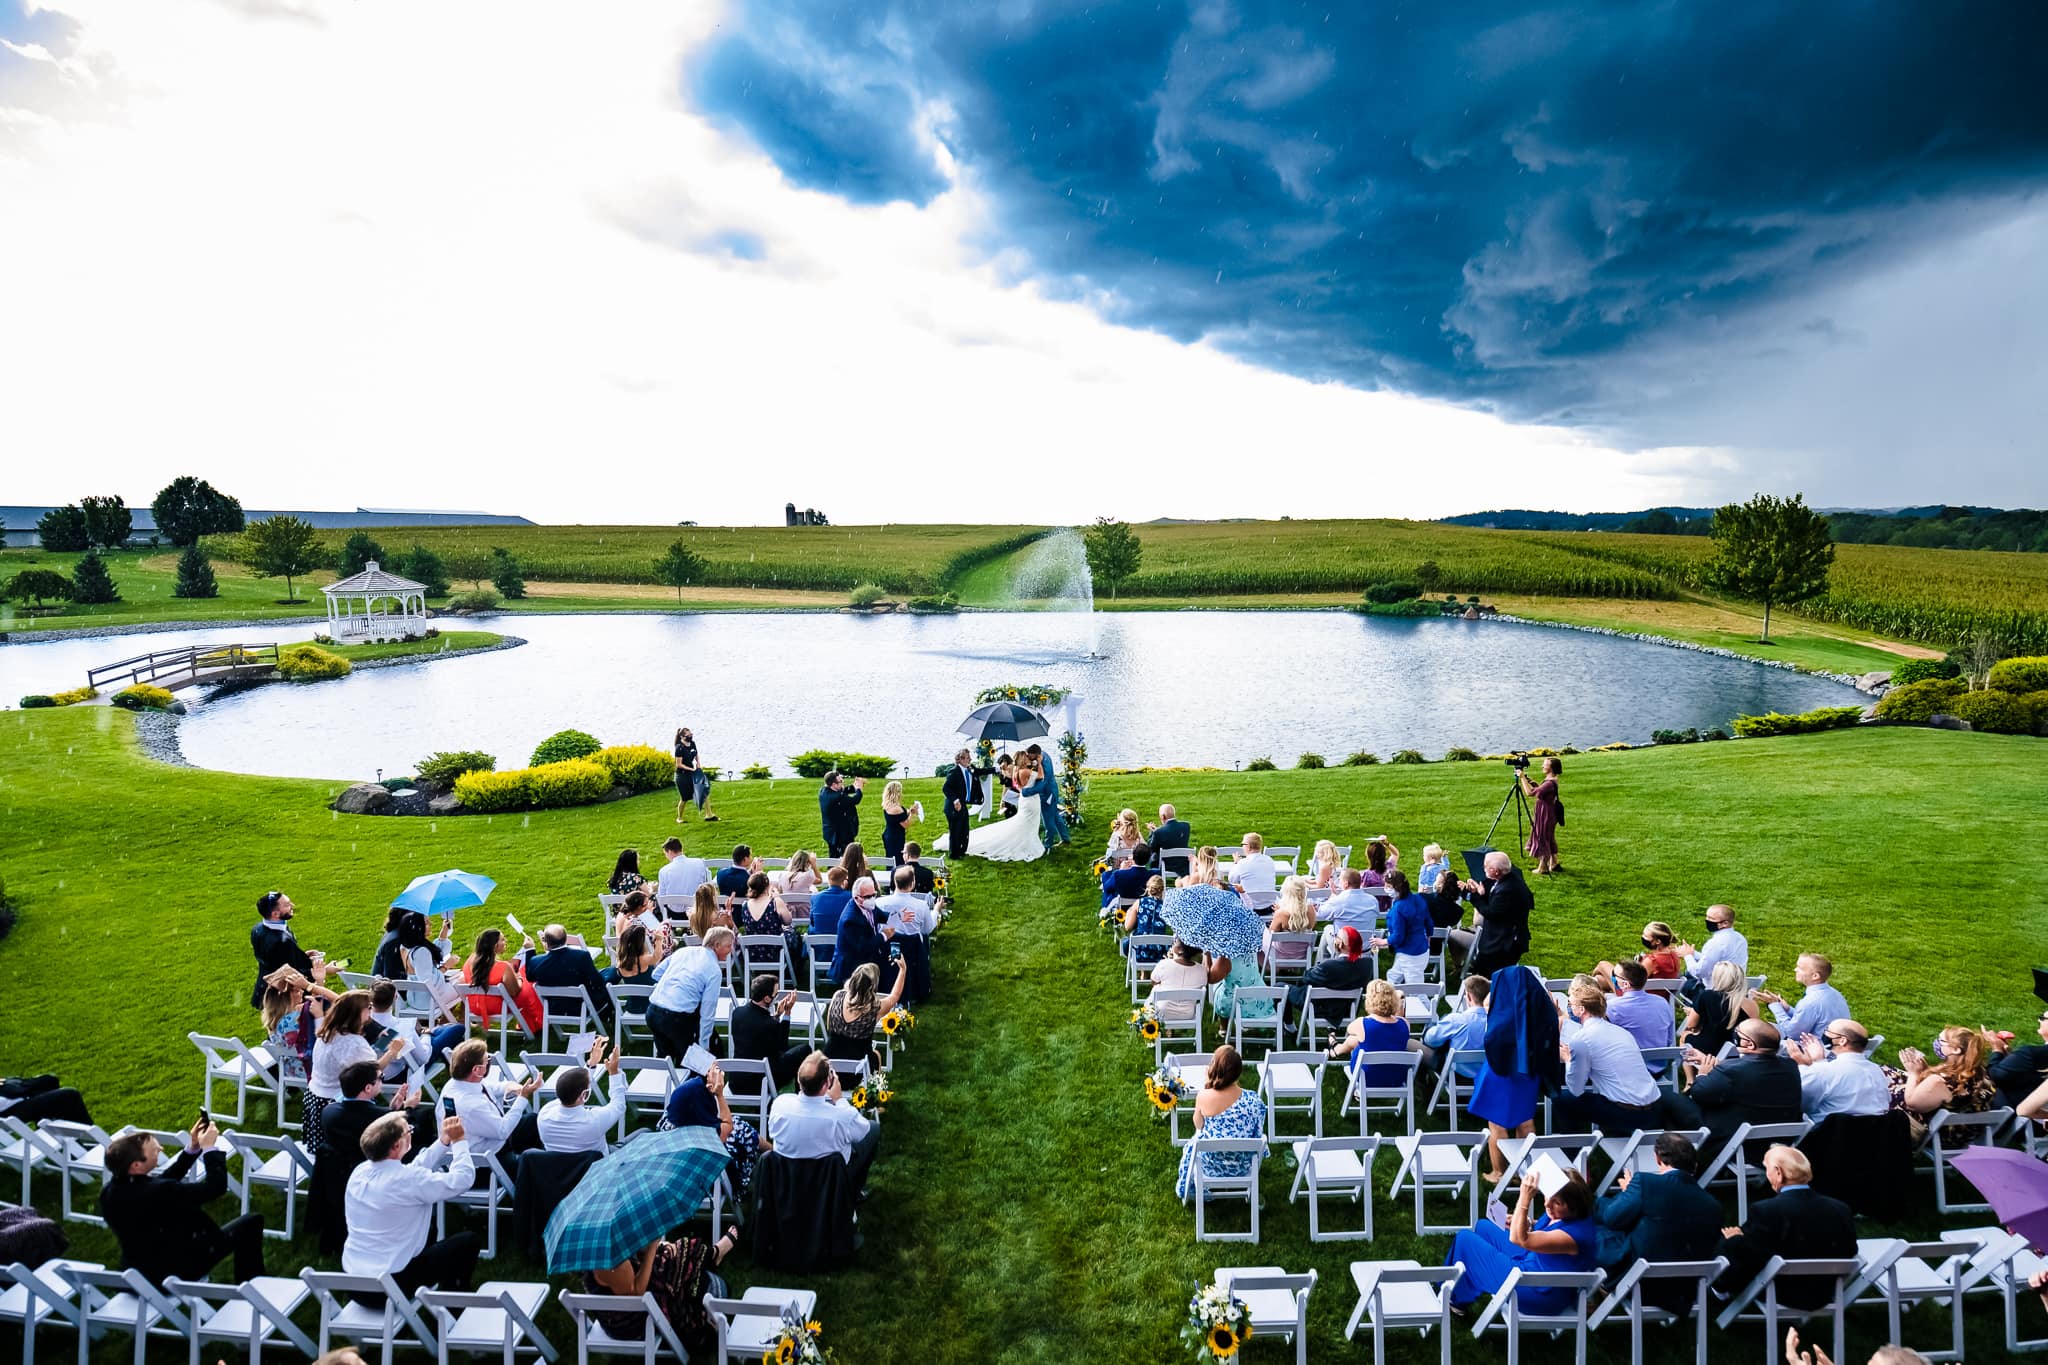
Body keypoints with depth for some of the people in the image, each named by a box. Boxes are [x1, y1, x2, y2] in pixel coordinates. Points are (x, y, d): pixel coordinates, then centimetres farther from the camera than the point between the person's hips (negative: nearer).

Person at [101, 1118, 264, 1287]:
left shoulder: (110, 1192, -9)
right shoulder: (158, 1192, -35)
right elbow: (217, 1186, -25)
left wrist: (193, 1148, 0)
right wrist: (209, 1148, -14)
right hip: (179, 1270, -8)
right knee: (251, 1223, 5)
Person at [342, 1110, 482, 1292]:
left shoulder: (360, 1171, -2)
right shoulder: (407, 1179, -25)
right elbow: (463, 1178, -16)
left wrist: (444, 1141, 12)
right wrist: (458, 1140, -4)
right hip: (392, 1283, -8)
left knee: (427, 1225, 28)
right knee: (469, 1240, 9)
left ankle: (444, 1287, 38)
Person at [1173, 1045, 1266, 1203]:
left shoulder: (1203, 1097, -25)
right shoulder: (1252, 1099, -23)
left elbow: (1198, 1125, -5)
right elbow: (1258, 1135, -7)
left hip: (1210, 1167, -1)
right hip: (1242, 1169, 1)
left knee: (1191, 1147, 35)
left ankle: (1185, 1189, 54)